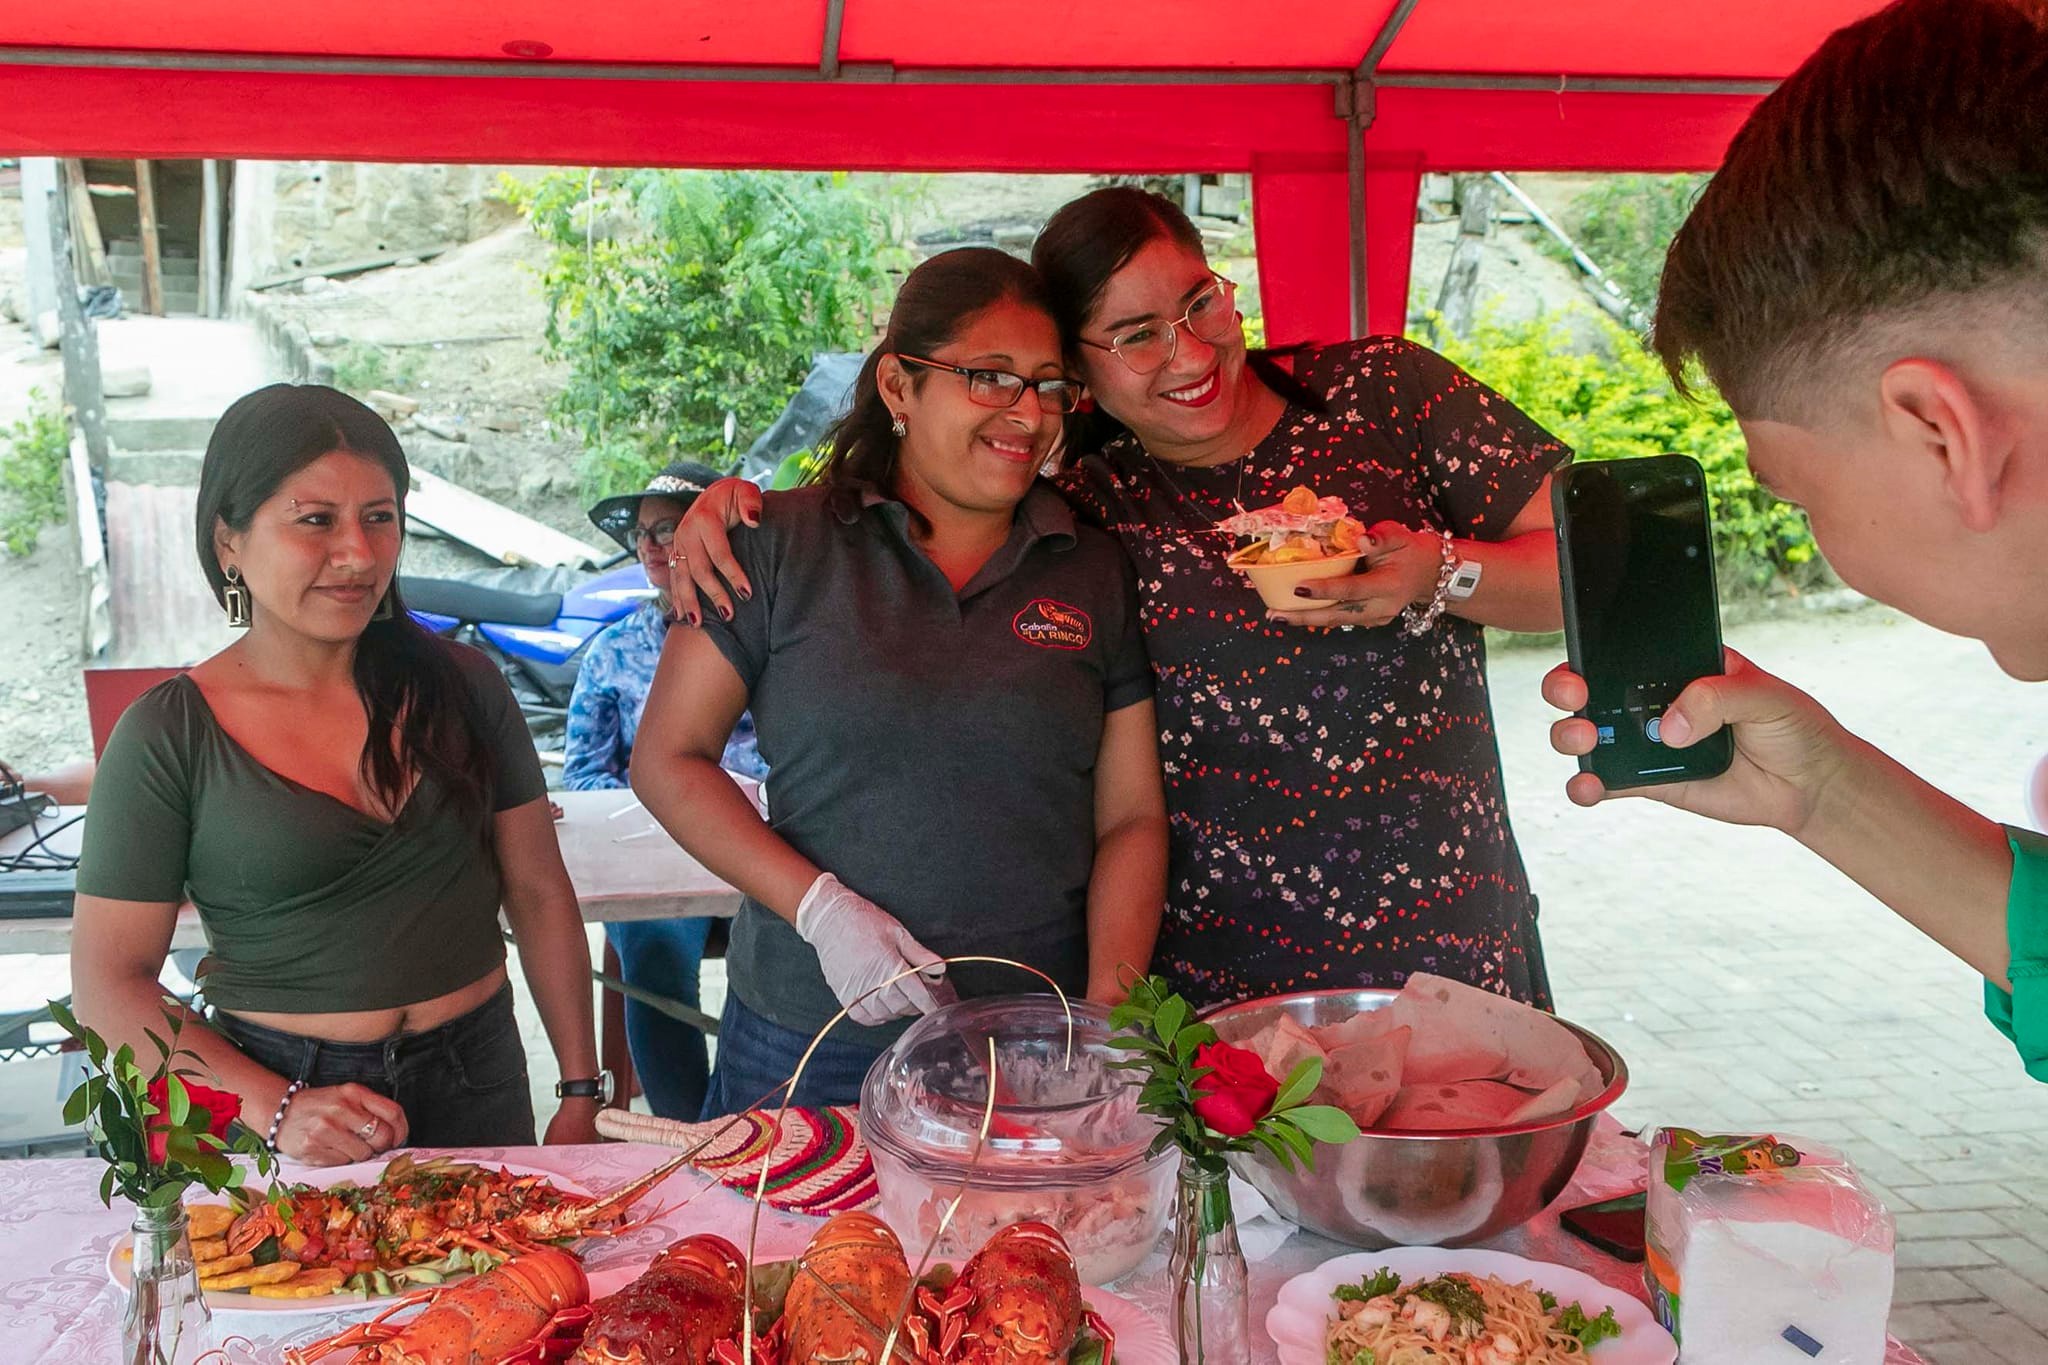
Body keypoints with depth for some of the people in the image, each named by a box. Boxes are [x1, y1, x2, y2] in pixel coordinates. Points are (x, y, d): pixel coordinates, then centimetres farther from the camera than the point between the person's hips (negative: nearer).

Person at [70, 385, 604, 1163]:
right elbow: (108, 985, -8)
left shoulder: (460, 685, -1)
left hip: (479, 1086, 3)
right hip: (273, 1094, -2)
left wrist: (581, 1096, 0)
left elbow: (539, 893, 3)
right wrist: (276, 1109, -21)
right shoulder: (166, 737, -9)